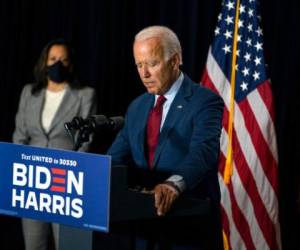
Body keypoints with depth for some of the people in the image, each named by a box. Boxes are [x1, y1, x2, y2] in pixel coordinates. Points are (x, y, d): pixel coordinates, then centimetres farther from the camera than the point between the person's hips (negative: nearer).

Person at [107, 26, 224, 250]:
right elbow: (117, 157, 6)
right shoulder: (137, 107, 13)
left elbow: (202, 153, -24)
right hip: (144, 230, 6)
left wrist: (174, 184, -43)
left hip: (189, 230, -6)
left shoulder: (205, 102, -9)